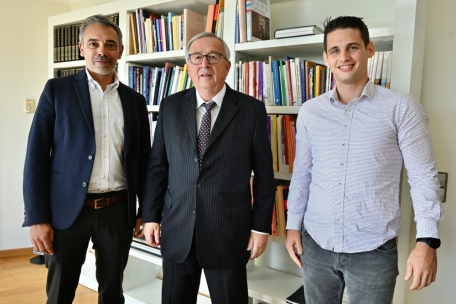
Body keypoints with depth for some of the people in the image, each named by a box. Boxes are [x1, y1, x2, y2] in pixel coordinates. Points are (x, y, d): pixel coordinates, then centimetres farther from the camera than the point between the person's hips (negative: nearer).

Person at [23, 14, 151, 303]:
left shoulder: (135, 100, 7)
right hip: (68, 208, -1)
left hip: (118, 210, 2)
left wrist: (145, 210, 8)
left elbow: (143, 159, 9)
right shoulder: (57, 90, 0)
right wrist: (37, 217, -8)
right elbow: (37, 155, -3)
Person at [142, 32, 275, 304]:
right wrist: (151, 216, 5)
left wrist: (261, 226, -3)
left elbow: (264, 174, -3)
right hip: (177, 231, 3)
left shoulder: (252, 110, -5)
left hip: (229, 233, -2)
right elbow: (157, 166, 6)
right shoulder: (170, 107, 3)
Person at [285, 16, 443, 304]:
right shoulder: (309, 111, 2)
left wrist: (427, 241, -13)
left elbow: (423, 176, -6)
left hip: (373, 250, -3)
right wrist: (293, 225, 7)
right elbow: (301, 173, 8)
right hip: (316, 244, 3)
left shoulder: (401, 107, -6)